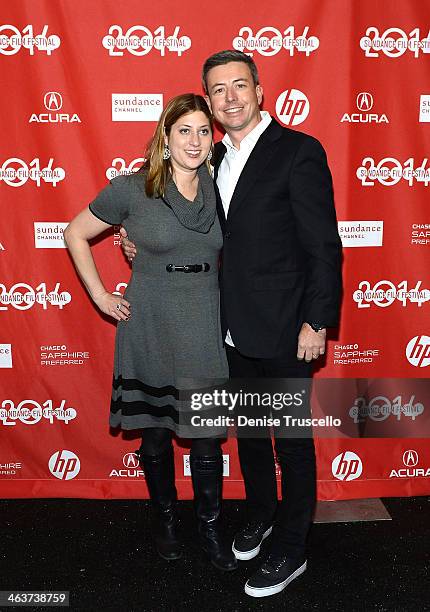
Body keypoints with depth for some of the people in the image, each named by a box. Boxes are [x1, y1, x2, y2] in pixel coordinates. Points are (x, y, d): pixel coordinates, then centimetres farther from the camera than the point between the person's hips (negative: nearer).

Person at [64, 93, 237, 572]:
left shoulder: (218, 191, 3)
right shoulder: (131, 189, -7)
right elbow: (76, 234, 4)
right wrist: (100, 295, 0)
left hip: (205, 329, 2)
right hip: (149, 329, -2)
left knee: (207, 437, 8)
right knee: (155, 435, 13)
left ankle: (210, 527, 29)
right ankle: (165, 519, 37)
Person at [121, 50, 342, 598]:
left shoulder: (299, 151, -12)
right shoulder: (214, 158, 9)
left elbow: (323, 246, -13)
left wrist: (317, 322, -16)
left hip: (283, 330, -6)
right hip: (233, 328, 7)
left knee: (292, 441, 9)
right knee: (248, 431, 21)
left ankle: (290, 549, 27)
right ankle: (260, 515, 44)